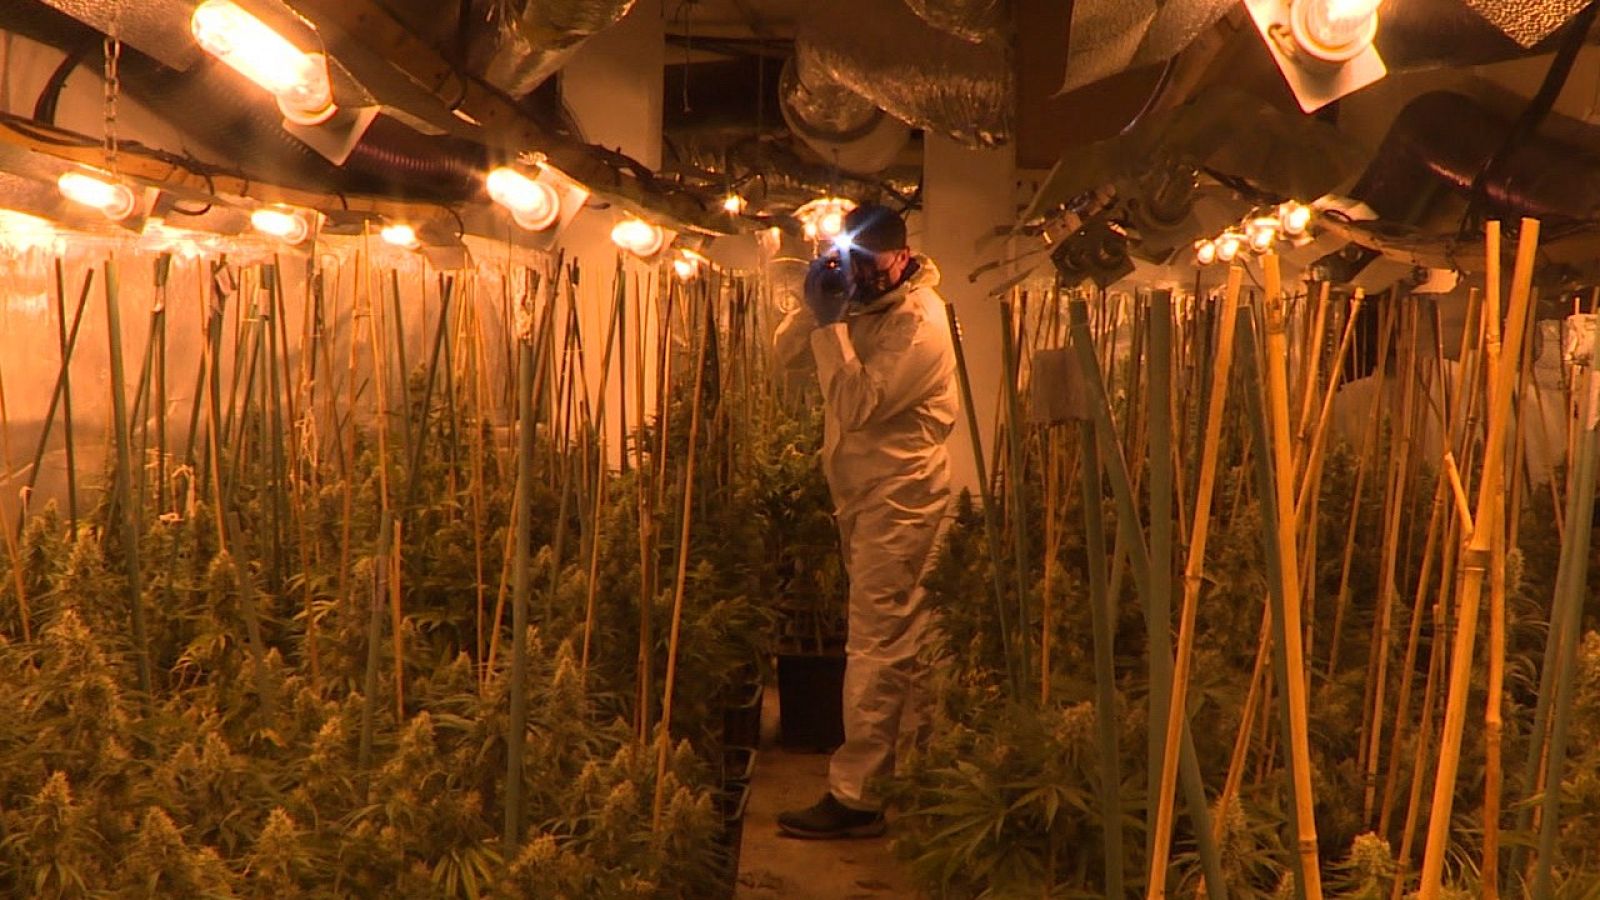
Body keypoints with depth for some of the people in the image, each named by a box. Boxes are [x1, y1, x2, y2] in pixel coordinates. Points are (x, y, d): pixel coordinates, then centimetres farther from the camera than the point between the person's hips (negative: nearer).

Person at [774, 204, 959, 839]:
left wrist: (830, 322, -22)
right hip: (867, 494, 10)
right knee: (903, 641, 17)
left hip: (899, 497, -10)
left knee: (876, 646, -8)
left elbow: (857, 404, -24)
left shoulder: (917, 321, -16)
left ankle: (855, 797, -4)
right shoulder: (866, 304, 13)